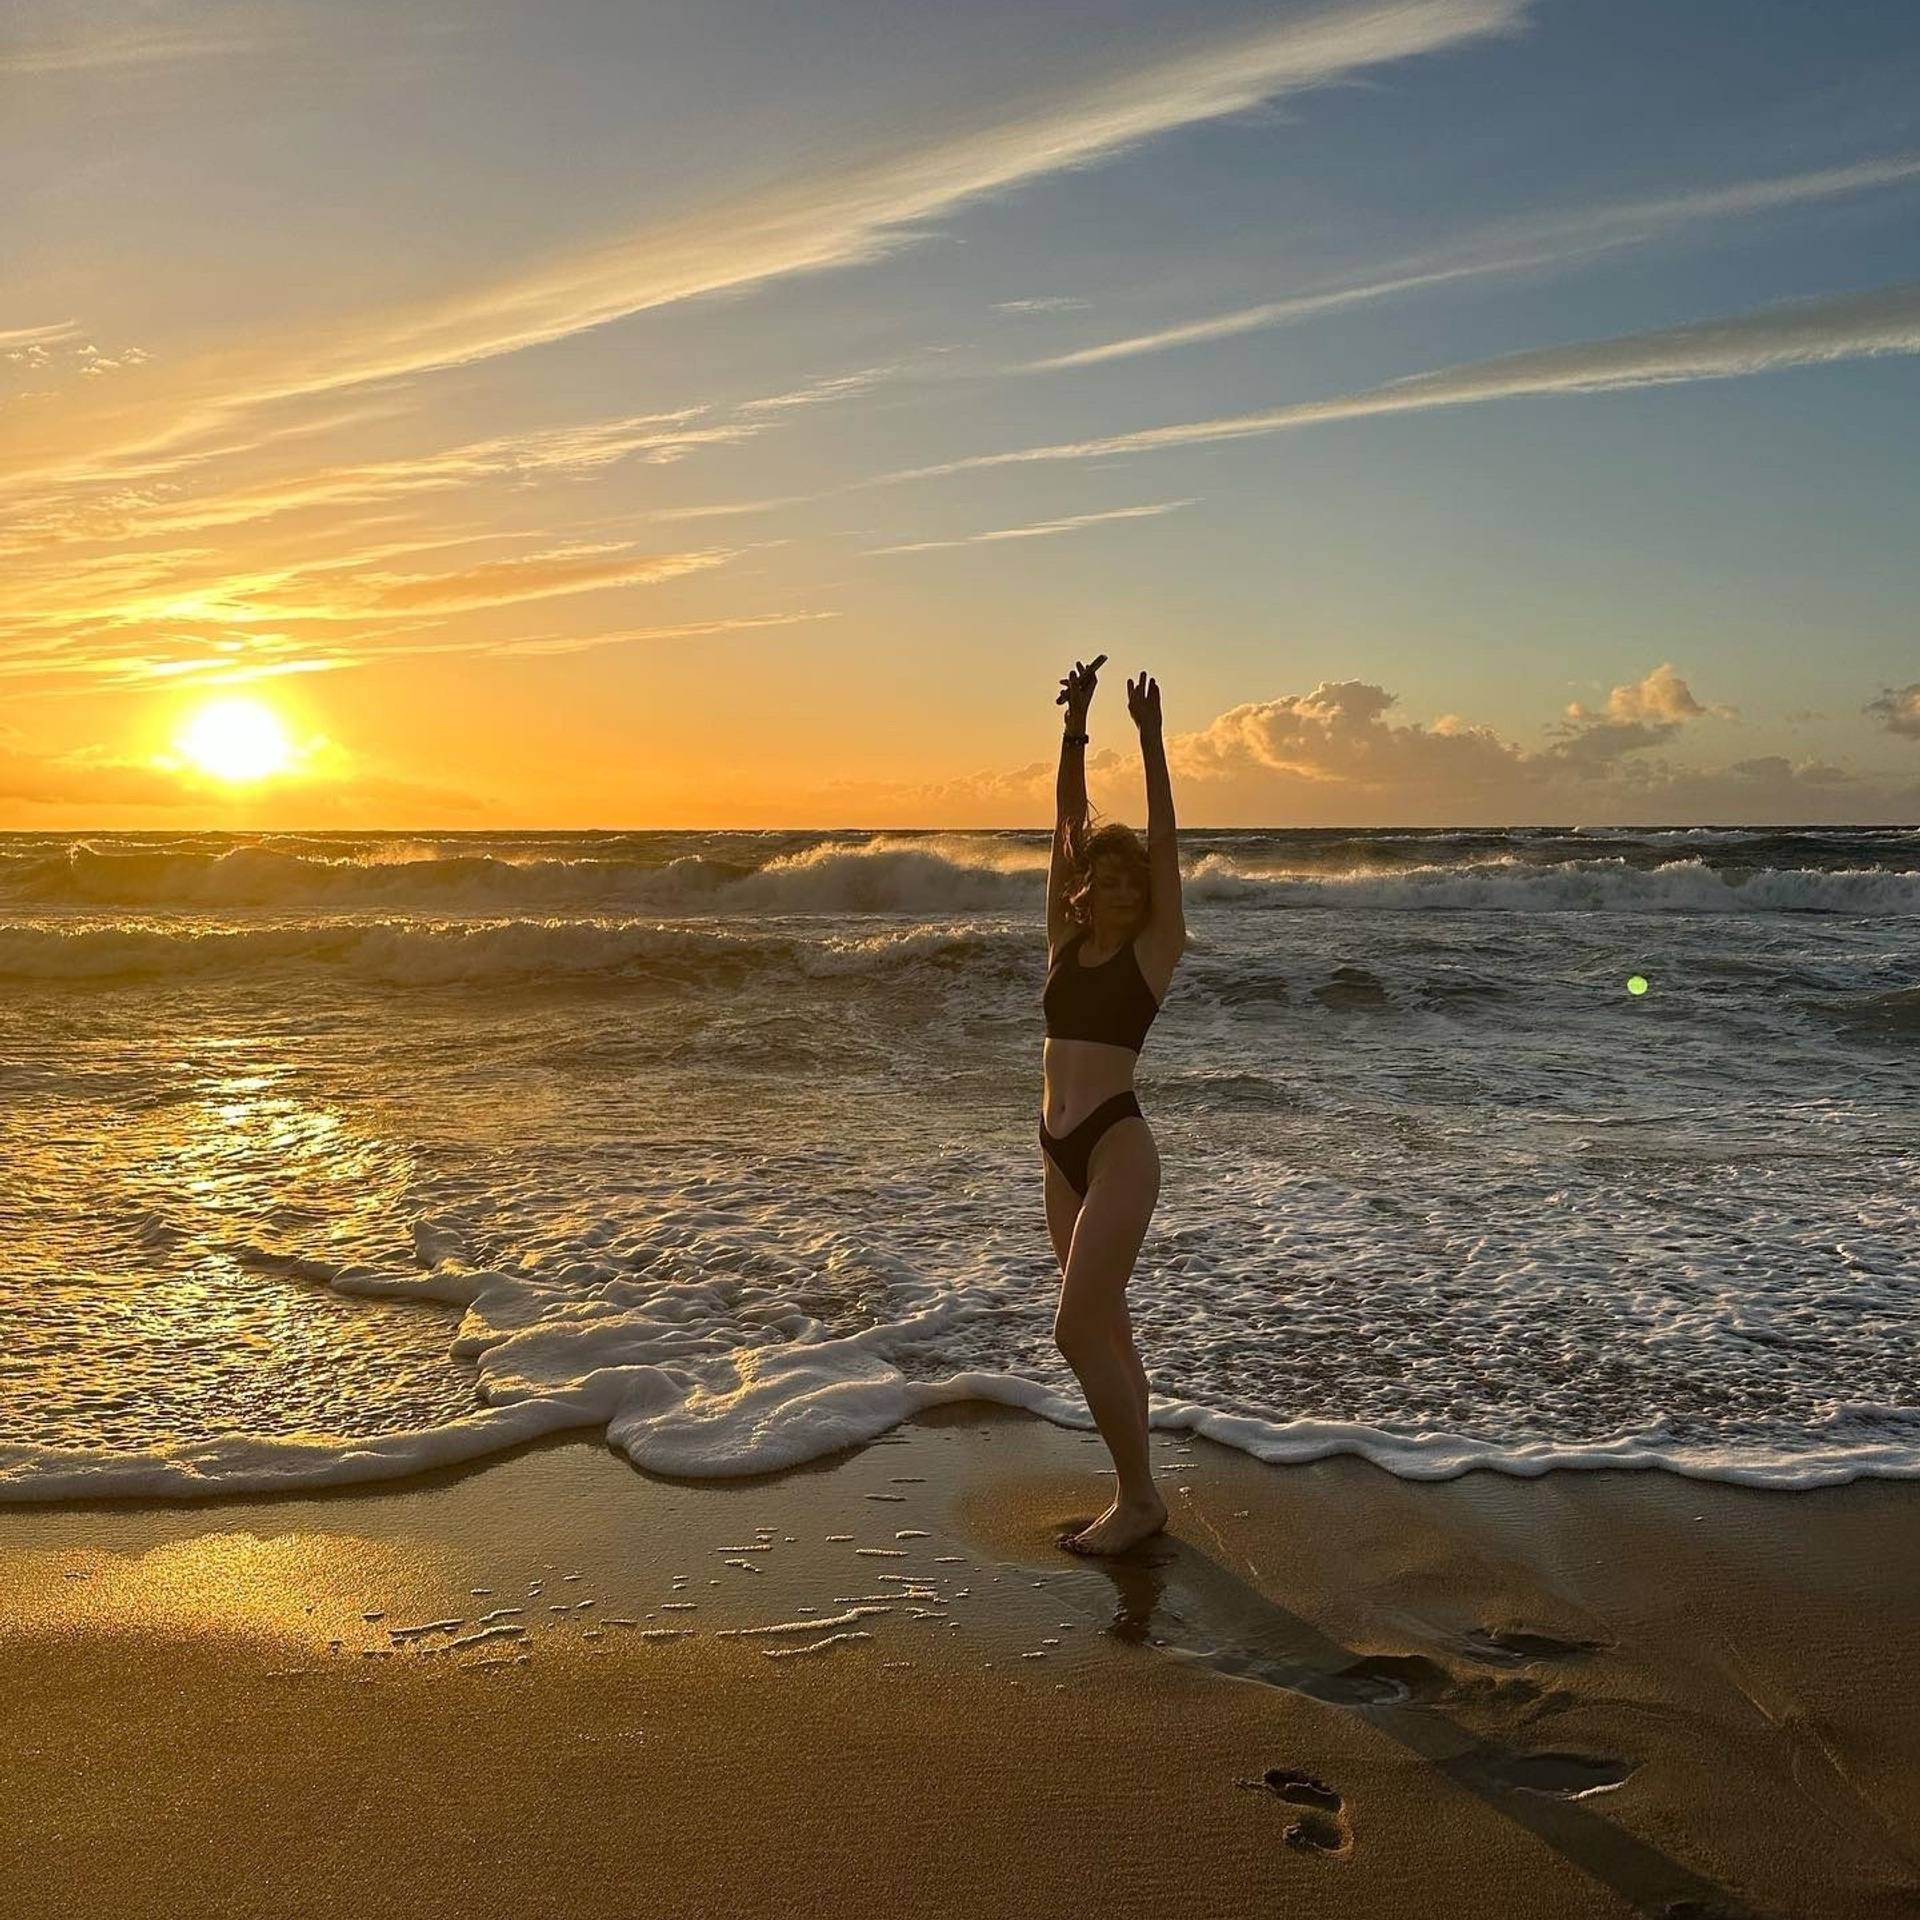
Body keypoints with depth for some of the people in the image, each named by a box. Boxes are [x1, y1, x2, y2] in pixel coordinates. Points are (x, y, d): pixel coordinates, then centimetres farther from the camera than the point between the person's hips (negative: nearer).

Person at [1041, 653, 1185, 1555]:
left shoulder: (1155, 947, -4)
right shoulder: (1065, 940, 9)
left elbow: (1163, 840, -11)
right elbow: (1067, 826, 6)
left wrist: (1149, 738, -14)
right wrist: (1075, 725, 0)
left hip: (1117, 1148, -7)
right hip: (1060, 1150, 7)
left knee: (1078, 1332, -9)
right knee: (1105, 1328, 13)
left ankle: (1139, 1497, 7)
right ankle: (1132, 1498, 24)